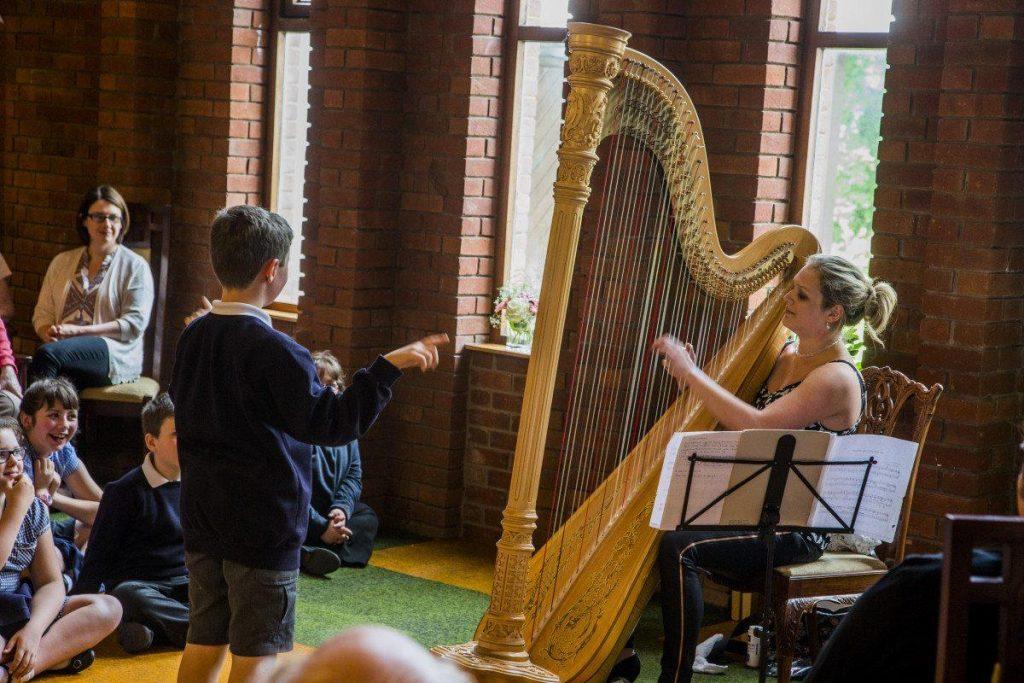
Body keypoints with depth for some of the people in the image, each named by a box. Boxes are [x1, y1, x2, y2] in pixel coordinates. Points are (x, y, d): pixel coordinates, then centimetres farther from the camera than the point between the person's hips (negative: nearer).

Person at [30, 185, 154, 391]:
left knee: (47, 354, -34)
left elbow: (134, 323, -2)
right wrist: (49, 333, -5)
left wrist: (79, 331, -10)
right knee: (61, 378, -37)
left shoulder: (135, 266, 9)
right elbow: (42, 313, 21)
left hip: (113, 353, -3)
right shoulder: (62, 262, 23)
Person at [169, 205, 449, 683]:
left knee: (204, 642, 15)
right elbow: (329, 423, -24)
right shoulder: (273, 349, -20)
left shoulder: (193, 337, 4)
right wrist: (389, 367, -24)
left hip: (202, 518, 7)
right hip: (262, 526, -7)